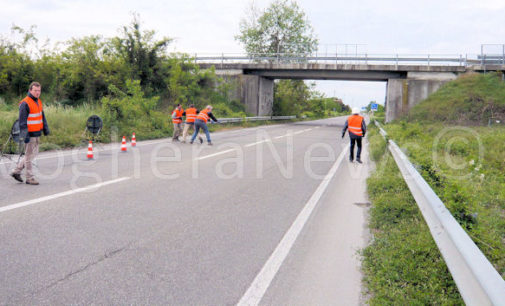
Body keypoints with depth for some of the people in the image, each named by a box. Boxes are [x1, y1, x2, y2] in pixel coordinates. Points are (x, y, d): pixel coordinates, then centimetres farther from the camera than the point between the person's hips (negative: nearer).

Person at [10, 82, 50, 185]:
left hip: (36, 134, 9)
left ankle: (16, 171, 27)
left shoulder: (38, 101, 12)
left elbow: (42, 116, 19)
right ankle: (29, 178, 10)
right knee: (29, 155, 0)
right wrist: (25, 135, -23)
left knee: (34, 153, 16)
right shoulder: (25, 104, -16)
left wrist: (45, 128, 16)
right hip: (30, 134, -9)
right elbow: (22, 121, -19)